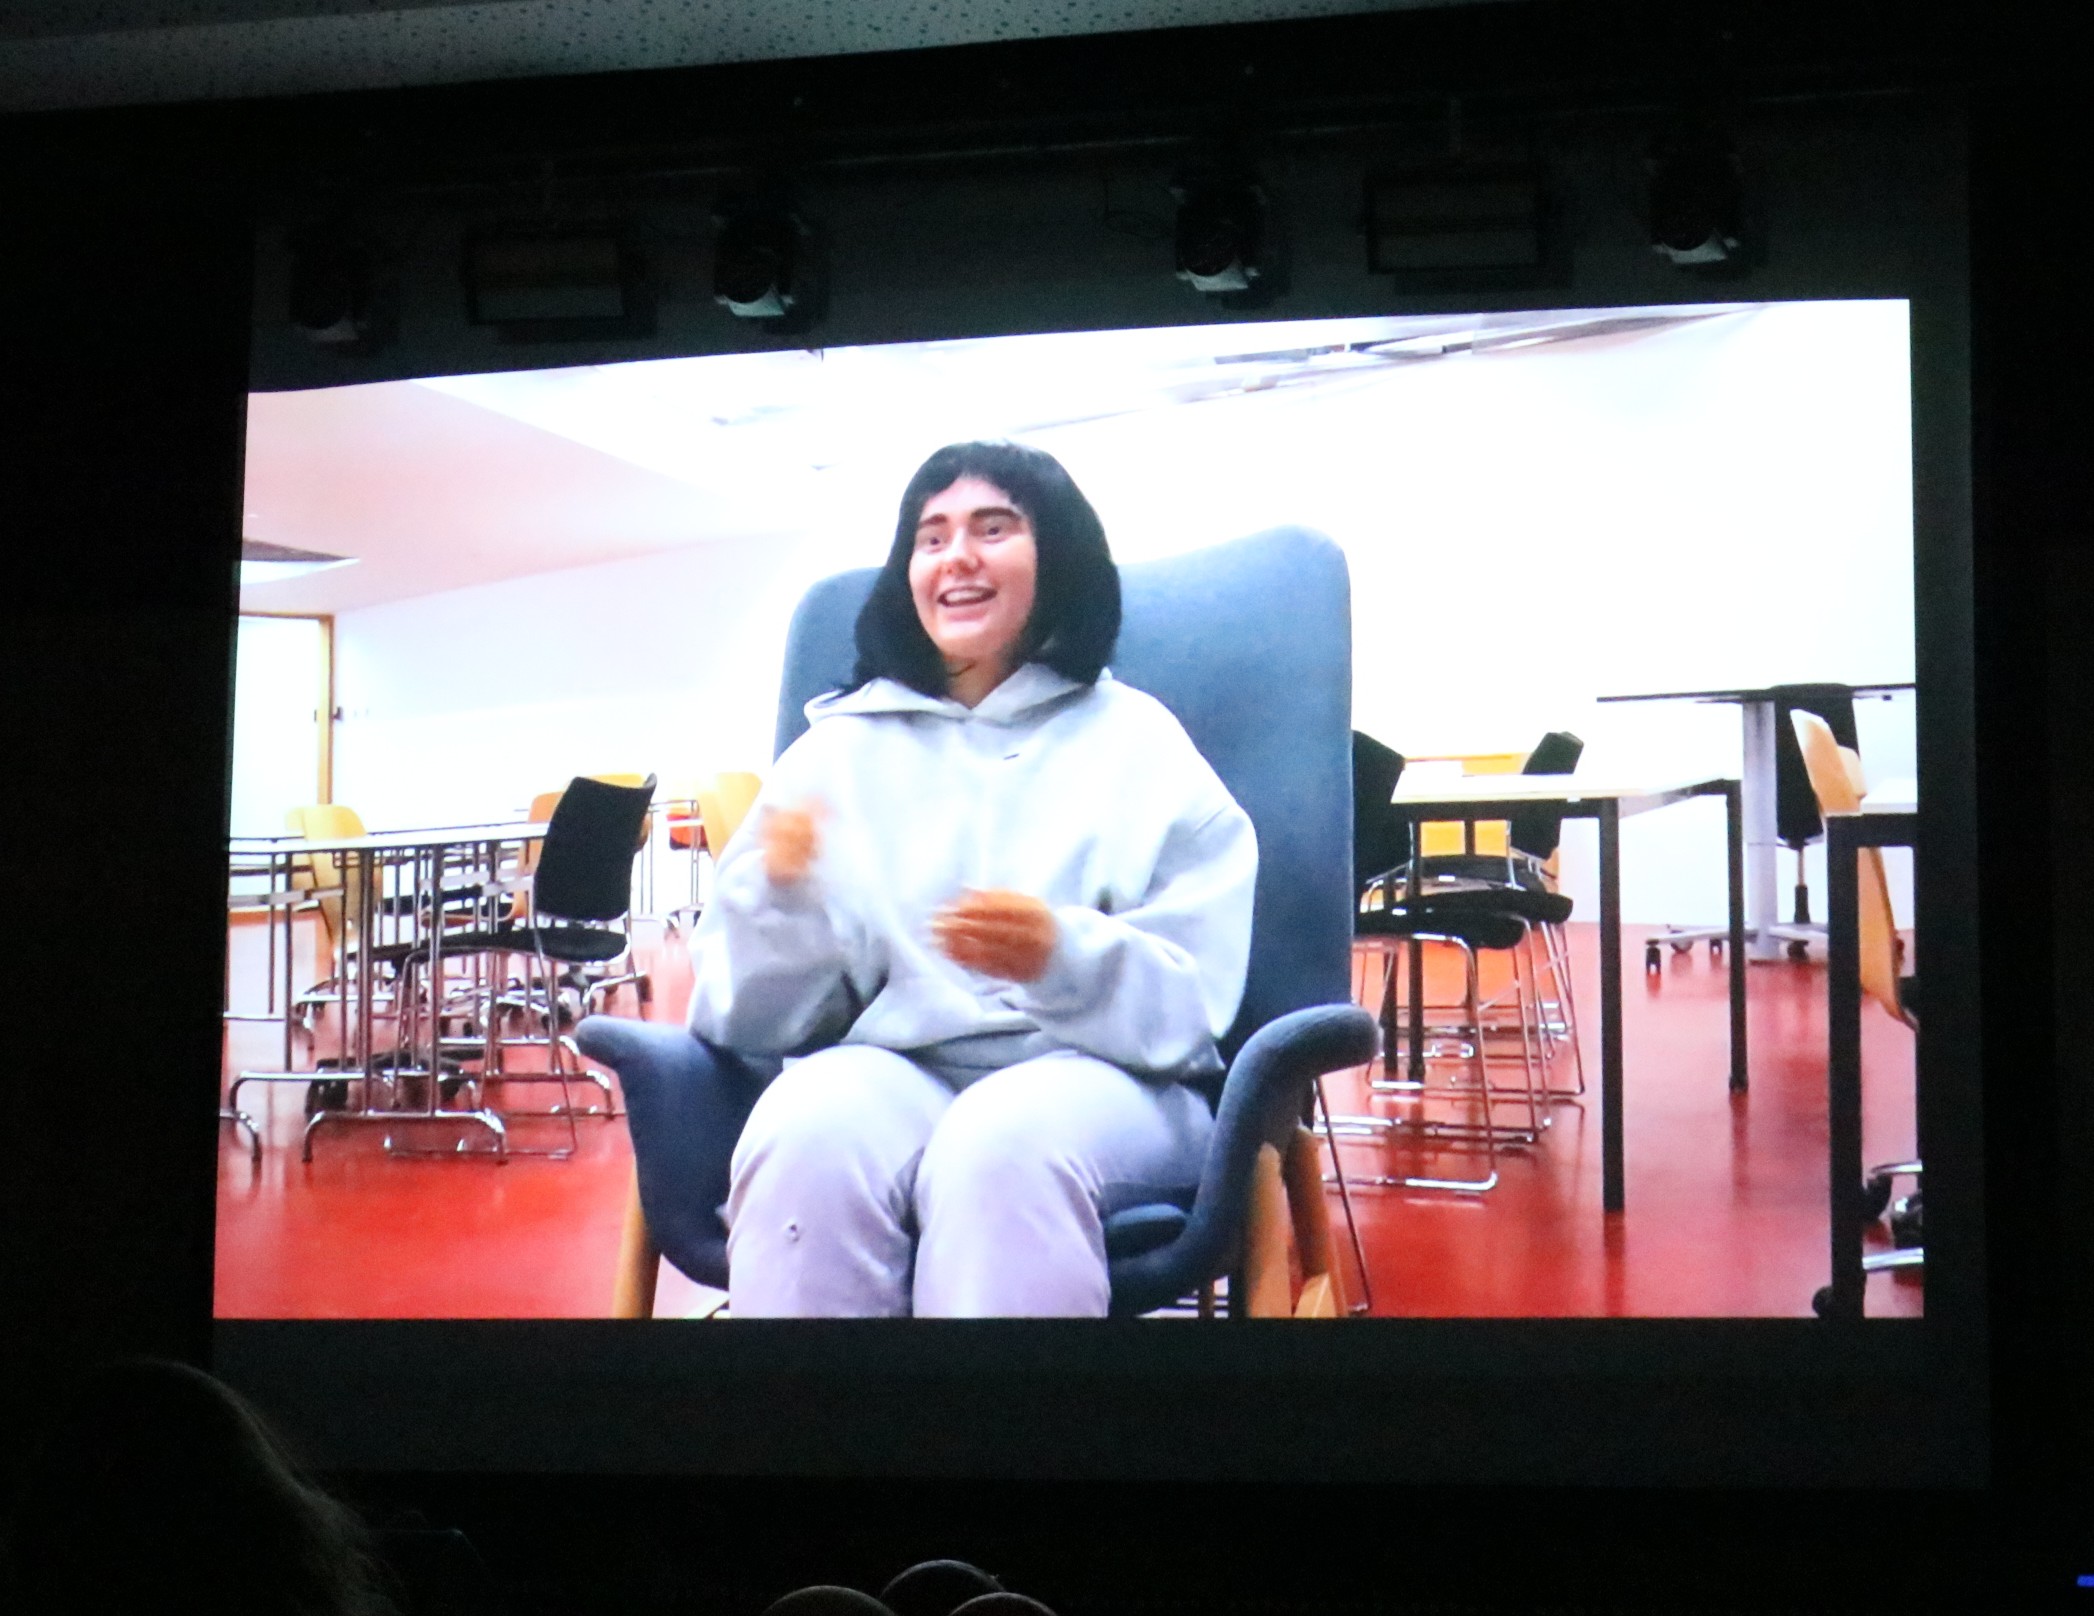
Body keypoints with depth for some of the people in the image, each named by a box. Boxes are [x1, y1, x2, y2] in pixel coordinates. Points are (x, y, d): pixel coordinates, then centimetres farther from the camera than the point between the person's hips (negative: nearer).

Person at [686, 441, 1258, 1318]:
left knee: (1001, 1147, -38)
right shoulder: (839, 747, 17)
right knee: (809, 1134, -35)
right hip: (885, 1070, 2)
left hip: (1091, 1077, -1)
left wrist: (1065, 959, -20)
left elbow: (1188, 1006, 1)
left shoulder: (1135, 742, 13)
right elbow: (744, 1015, 10)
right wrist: (779, 897, -11)